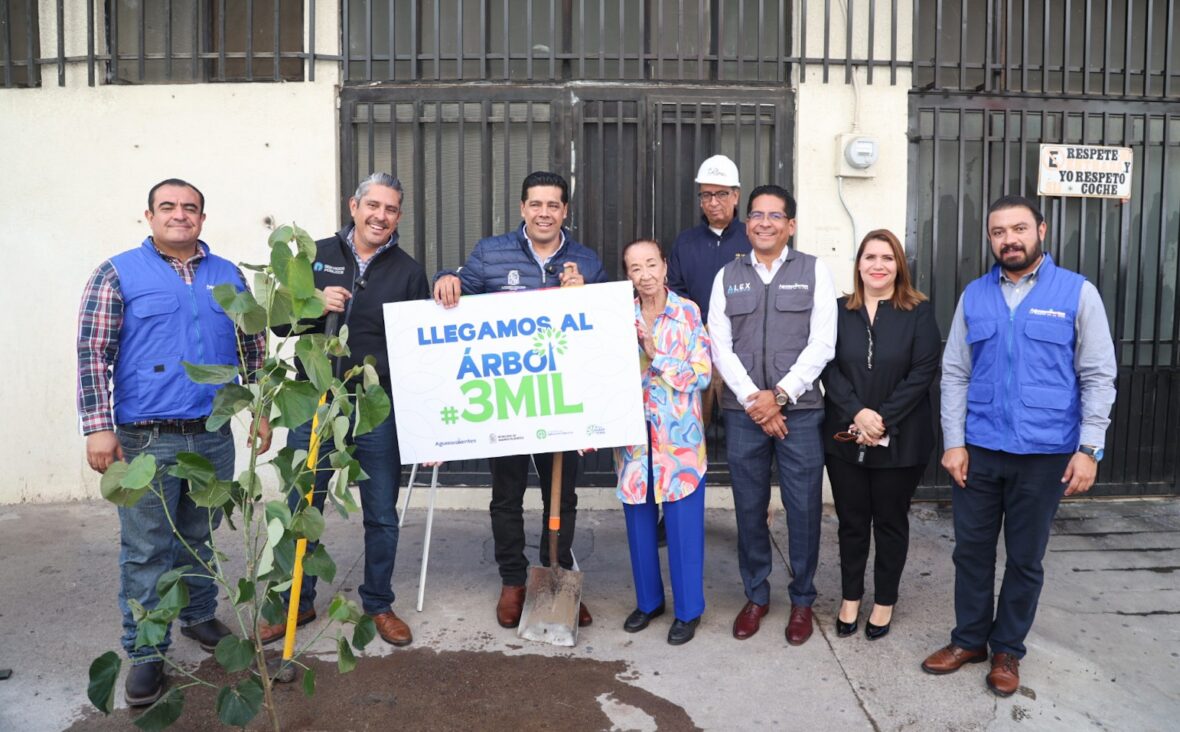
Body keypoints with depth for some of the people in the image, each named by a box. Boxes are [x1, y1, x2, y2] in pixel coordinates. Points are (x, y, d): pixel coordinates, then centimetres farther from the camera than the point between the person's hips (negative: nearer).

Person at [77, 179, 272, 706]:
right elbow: (93, 353, -4)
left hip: (215, 438, 3)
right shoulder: (118, 274, -1)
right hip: (146, 440, -3)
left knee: (200, 538, 16)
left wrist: (260, 411, 11)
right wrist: (98, 427, -10)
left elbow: (252, 348, 15)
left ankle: (198, 616, 35)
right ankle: (146, 652, 15)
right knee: (146, 550, 2)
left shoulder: (229, 277, 10)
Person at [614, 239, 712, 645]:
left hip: (679, 437, -3)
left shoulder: (688, 313, -4)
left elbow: (702, 374, -10)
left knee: (684, 526, 5)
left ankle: (688, 610, 22)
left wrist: (656, 356, -17)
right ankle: (648, 600, 32)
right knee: (639, 522, 13)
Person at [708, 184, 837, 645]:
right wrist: (752, 399, -9)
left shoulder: (814, 272, 3)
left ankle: (802, 601, 23)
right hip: (743, 411, 2)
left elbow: (822, 344, -4)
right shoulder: (728, 277, 8)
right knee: (749, 508, 10)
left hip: (800, 409, -1)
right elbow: (720, 347, 2)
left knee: (803, 509, 4)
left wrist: (779, 395, -12)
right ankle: (755, 596, 26)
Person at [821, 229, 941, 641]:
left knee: (891, 522, 12)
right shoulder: (839, 310, 4)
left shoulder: (919, 312, -2)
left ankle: (885, 602, 28)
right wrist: (858, 413, -17)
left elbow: (923, 371, -9)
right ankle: (850, 598, 28)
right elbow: (829, 367, -3)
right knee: (851, 521, 11)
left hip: (899, 439, -1)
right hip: (845, 436, 2)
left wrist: (883, 419, -17)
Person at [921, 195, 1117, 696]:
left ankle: (1007, 650, 28)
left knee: (1025, 558, 11)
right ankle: (969, 639, 29)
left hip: (1045, 454, -2)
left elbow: (1098, 376, -3)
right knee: (972, 550, 11)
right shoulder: (974, 296, 5)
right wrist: (954, 442, -3)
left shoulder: (1077, 292, -2)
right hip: (978, 450, 2)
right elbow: (954, 373, 4)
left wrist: (1089, 448, -10)